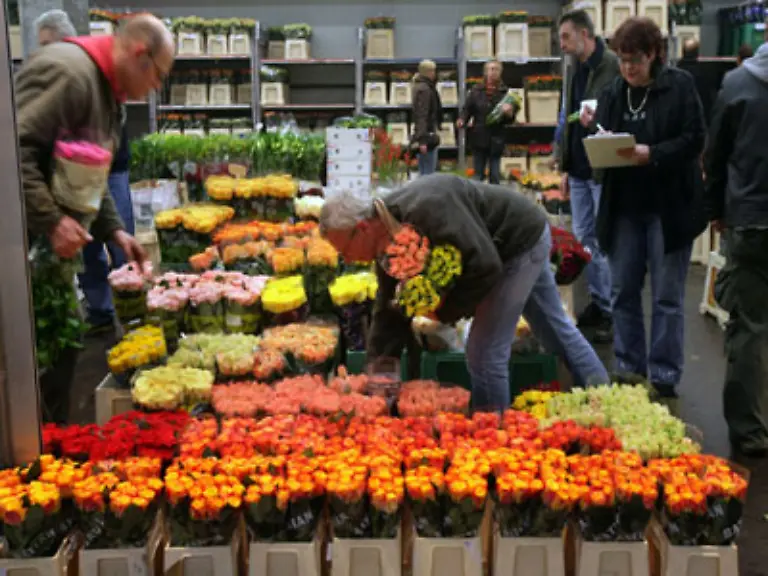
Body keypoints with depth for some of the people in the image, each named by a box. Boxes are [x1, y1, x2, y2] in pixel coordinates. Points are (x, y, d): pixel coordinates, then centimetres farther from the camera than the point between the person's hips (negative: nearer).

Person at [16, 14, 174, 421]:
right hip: (27, 242, -10)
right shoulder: (67, 72, -19)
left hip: (54, 243, 10)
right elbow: (12, 149, -27)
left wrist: (114, 230, 17)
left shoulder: (105, 89, 14)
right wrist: (51, 221, -26)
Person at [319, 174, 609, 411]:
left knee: (485, 353, -8)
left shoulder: (427, 209, -38)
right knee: (555, 327, 24)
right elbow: (389, 309, -4)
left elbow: (485, 264, -36)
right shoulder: (391, 232, -8)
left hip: (523, 240, -9)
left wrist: (447, 311, -23)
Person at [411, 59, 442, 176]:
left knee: (423, 172, 13)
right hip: (427, 136, -10)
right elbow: (422, 115, -20)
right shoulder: (424, 89, -14)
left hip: (425, 136, 10)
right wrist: (423, 139, -23)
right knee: (428, 174, -7)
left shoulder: (421, 87, 16)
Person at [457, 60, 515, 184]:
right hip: (479, 138, 1)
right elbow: (467, 109, 3)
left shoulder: (505, 92, 0)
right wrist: (462, 120, -17)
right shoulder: (476, 90, 2)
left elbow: (511, 119, 0)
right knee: (478, 176, 9)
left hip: (496, 140, -1)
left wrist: (509, 113, -23)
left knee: (495, 176, 5)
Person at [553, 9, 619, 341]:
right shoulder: (576, 72, 15)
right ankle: (597, 302, 23)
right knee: (584, 239, 12)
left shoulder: (614, 67, -11)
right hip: (579, 171, 8)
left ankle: (611, 312, 7)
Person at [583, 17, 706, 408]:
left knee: (666, 297, 2)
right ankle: (628, 371, 23)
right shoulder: (612, 92, 8)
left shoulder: (680, 85, -6)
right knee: (623, 292, 10)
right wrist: (594, 132, -11)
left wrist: (652, 154, -24)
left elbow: (694, 140, -11)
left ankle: (664, 379, 11)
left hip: (669, 208, -5)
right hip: (623, 207, 5)